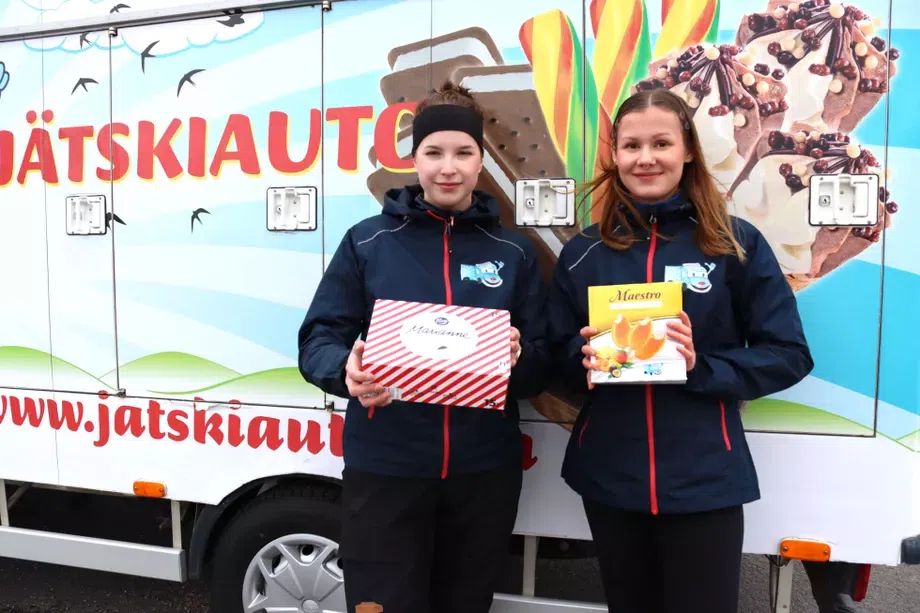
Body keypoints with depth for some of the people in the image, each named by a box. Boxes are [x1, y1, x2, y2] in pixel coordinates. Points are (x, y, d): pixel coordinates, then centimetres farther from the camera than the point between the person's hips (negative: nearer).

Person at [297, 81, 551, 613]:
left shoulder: (514, 251, 4)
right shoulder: (367, 240, 0)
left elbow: (543, 367, 3)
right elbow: (318, 339, -2)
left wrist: (519, 359, -19)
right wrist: (347, 370, -23)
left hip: (485, 471, 2)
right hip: (383, 468, -2)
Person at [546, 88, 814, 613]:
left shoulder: (737, 243, -4)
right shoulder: (583, 253, 3)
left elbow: (789, 355, -3)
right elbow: (559, 354, 7)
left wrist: (702, 367, -19)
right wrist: (585, 356, -16)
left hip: (706, 482, -2)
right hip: (607, 478, 3)